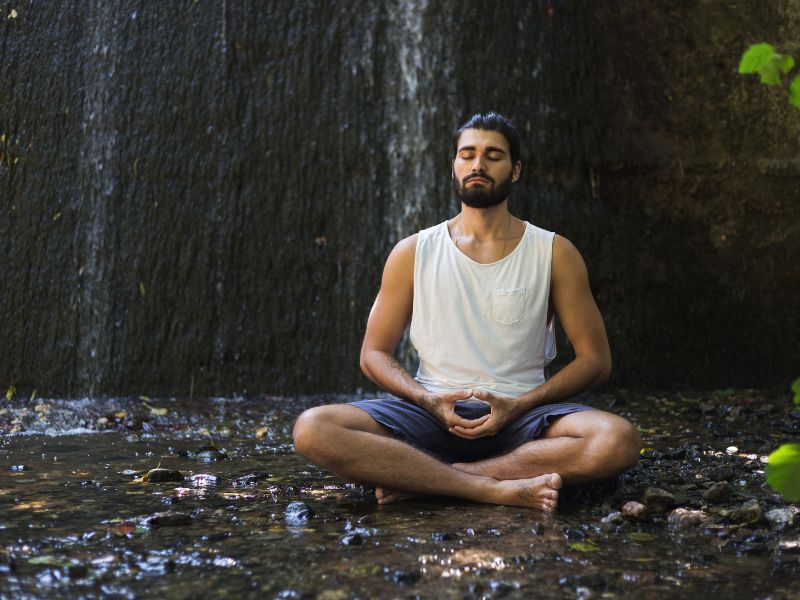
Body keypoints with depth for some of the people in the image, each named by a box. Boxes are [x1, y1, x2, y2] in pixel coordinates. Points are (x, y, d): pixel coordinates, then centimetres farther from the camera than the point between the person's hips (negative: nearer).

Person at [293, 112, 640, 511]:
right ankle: (499, 488, -30)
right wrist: (430, 401, -12)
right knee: (313, 429, -27)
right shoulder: (413, 253, 8)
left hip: (520, 416, 0)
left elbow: (595, 360, 4)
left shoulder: (554, 254, 5)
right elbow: (374, 354, 9)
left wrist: (518, 406, -12)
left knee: (618, 440, -32)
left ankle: (420, 480, -27)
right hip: (432, 414, 1)